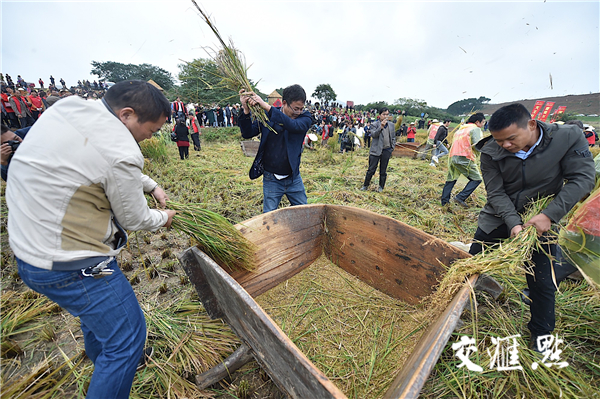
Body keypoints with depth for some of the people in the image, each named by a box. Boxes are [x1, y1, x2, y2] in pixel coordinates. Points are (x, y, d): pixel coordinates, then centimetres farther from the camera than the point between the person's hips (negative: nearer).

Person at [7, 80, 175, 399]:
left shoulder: (67, 107, 1)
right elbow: (135, 219, -14)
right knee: (127, 337, 5)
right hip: (66, 266, -10)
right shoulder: (121, 151, -27)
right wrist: (164, 218, 6)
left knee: (95, 312, 32)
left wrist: (150, 185, 12)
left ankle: (102, 364, 57)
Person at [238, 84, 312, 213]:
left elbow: (294, 125, -27)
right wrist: (246, 111, -22)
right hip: (271, 180, -1)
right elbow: (247, 134, -5)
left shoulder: (305, 118, -5)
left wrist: (267, 107, -33)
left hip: (294, 178, 1)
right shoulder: (267, 115, -2)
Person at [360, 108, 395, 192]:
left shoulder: (391, 125, 11)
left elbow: (393, 137, 19)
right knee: (371, 169, -1)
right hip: (376, 150, -3)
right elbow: (373, 134, -17)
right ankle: (365, 185, 13)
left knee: (383, 170, 10)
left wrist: (392, 147, 10)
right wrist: (381, 127, -28)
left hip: (387, 150, 3)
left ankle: (381, 186, 22)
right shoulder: (375, 124, -2)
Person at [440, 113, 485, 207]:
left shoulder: (461, 128, 22)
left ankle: (444, 202, 11)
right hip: (464, 158, -7)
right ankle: (460, 197, -9)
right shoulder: (476, 129, -1)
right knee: (476, 179, 3)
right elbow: (477, 145, -10)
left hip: (452, 157, 7)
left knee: (451, 179, 12)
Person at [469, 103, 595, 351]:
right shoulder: (491, 152, -15)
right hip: (499, 218, 1)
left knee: (542, 282, 5)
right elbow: (496, 193, -15)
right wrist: (513, 223, -27)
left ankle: (541, 335, 30)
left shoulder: (568, 137, -14)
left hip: (541, 219, 0)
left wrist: (549, 215, -24)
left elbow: (582, 179, -15)